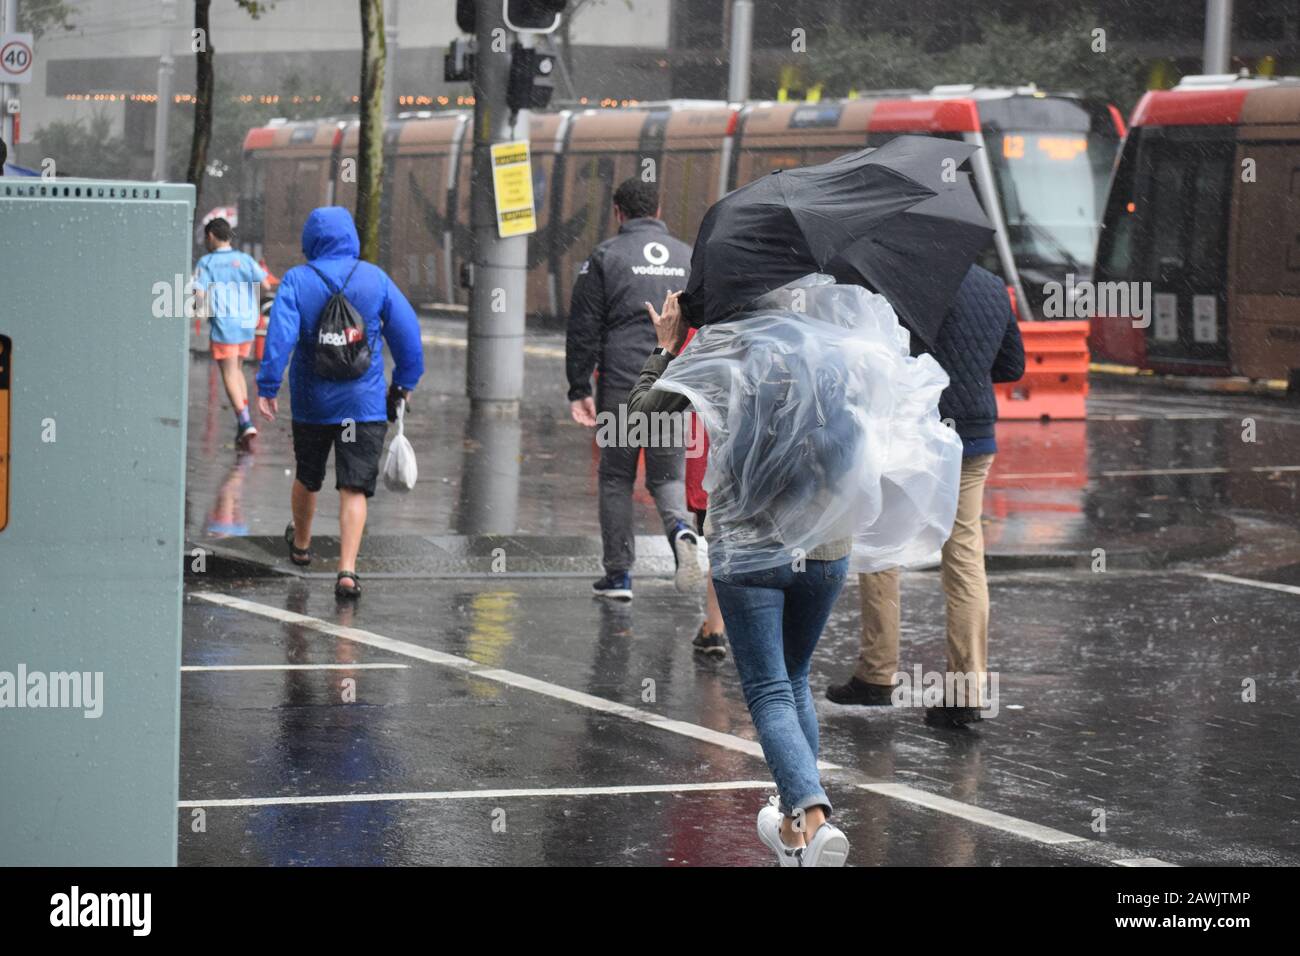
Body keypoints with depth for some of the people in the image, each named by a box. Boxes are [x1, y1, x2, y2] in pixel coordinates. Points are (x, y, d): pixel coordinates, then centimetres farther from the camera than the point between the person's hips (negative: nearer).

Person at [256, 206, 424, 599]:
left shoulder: (296, 281, -6)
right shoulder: (375, 278, -2)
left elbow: (279, 335, -16)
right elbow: (408, 333, 1)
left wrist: (267, 387, -13)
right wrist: (404, 383, 14)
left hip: (312, 402, 1)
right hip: (365, 403, -1)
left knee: (307, 477, 22)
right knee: (354, 487, -2)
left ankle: (301, 543, 45)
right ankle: (347, 570, -15)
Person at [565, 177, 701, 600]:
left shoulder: (605, 257, 1)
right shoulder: (688, 257, 11)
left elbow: (583, 328, -2)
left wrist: (579, 390, 1)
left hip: (622, 386, -2)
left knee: (616, 478, 8)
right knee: (667, 475, 12)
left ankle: (618, 575, 8)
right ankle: (681, 530, -20)